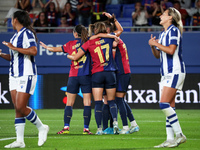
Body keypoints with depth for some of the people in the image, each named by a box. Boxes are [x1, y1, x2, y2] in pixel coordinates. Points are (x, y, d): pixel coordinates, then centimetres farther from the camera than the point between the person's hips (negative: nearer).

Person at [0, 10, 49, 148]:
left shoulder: (27, 33, -10)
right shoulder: (16, 36, 18)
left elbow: (33, 51, -23)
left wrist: (14, 48, -21)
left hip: (26, 75, -9)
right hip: (14, 75, 9)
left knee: (21, 107, -13)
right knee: (17, 109, 3)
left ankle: (42, 128, 7)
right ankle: (20, 141, 2)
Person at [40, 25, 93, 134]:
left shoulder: (70, 44, 6)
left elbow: (56, 49, 18)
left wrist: (46, 47, 33)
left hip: (73, 76, 1)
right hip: (86, 76, -1)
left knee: (69, 103, 7)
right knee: (87, 103, -1)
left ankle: (66, 127, 3)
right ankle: (86, 128, -5)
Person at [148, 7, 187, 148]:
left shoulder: (174, 30, -8)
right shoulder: (163, 34, 20)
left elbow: (171, 50, -19)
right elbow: (158, 55, 23)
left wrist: (156, 43, -10)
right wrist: (153, 46, 5)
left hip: (175, 72, -9)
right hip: (167, 73, 9)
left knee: (164, 104, -17)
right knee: (170, 107, 5)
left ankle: (179, 135, -13)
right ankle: (170, 139, 3)